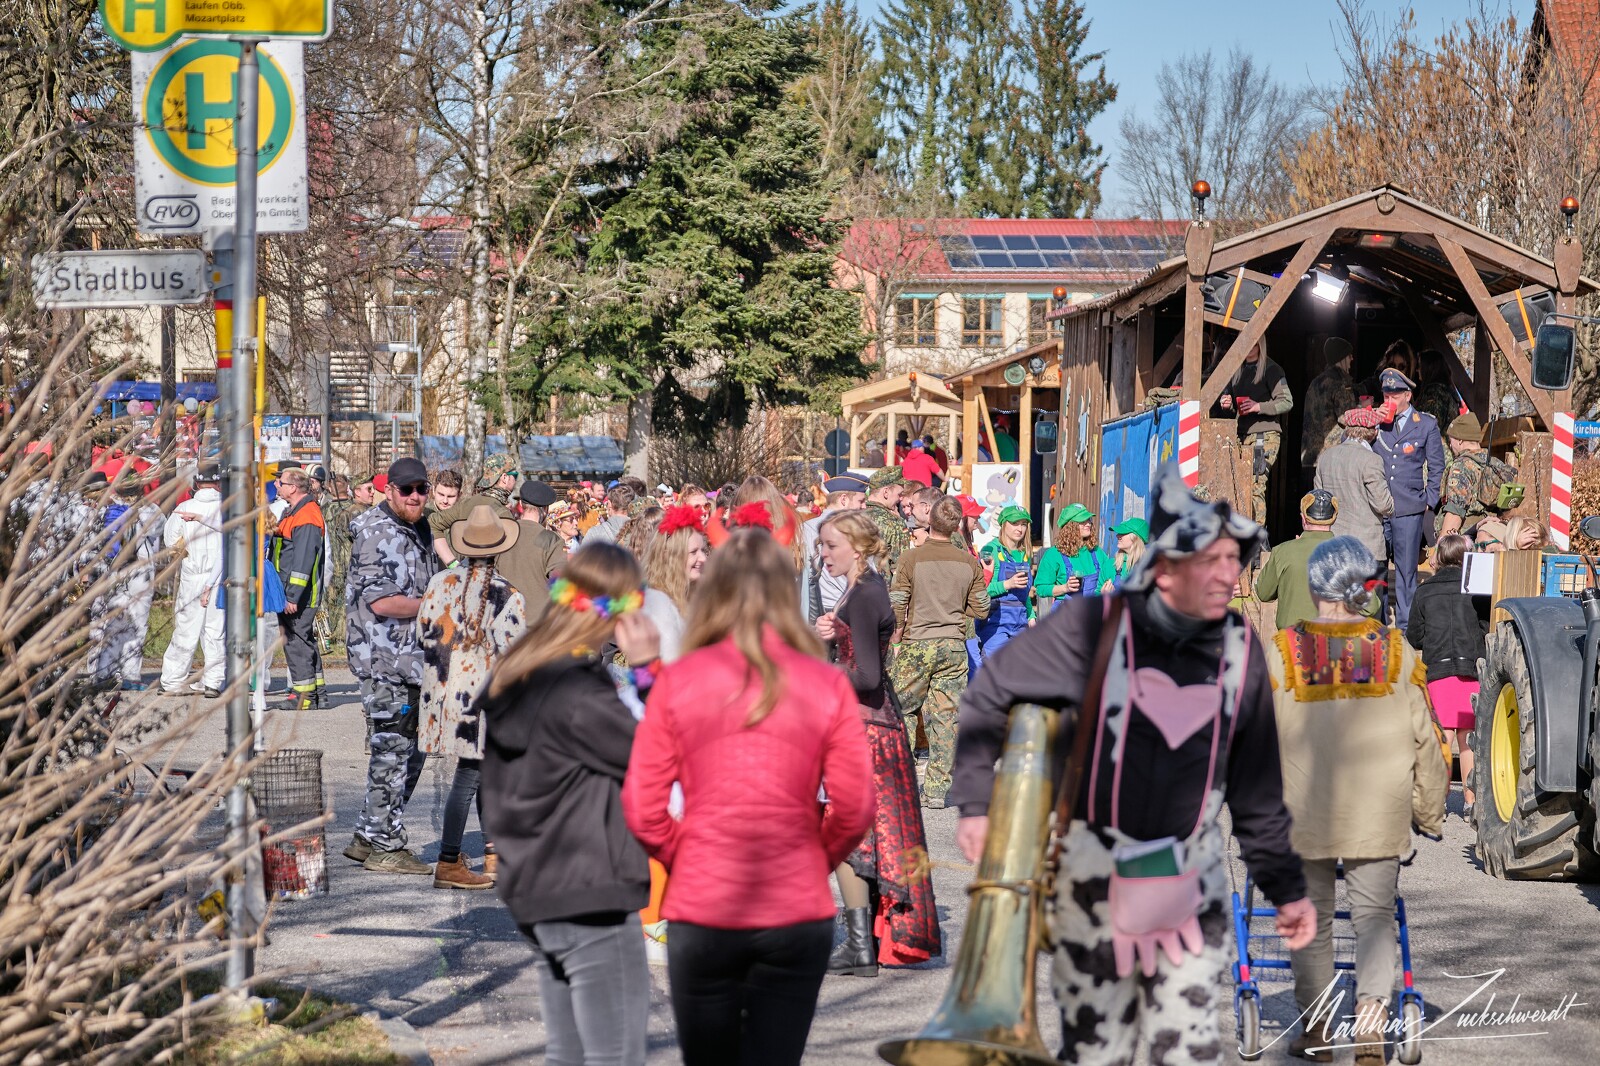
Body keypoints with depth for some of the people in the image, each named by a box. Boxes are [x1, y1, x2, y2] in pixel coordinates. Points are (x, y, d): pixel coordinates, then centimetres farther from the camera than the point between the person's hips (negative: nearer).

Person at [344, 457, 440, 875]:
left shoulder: (419, 532, 17)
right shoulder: (376, 533, -13)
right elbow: (381, 602, -20)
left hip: (411, 659, 10)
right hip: (383, 658, -10)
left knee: (411, 751, 13)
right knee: (392, 750, -6)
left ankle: (367, 838, 21)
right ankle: (386, 847, 1)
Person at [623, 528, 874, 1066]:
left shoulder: (676, 681, -2)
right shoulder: (826, 684, -2)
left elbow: (642, 810, -3)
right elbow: (854, 809, -2)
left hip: (700, 914, 0)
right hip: (797, 914, 0)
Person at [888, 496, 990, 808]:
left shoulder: (911, 559, -10)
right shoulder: (969, 563, -1)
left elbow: (896, 607, -10)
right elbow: (981, 609, 5)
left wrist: (897, 640, 7)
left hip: (917, 643, -2)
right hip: (954, 646, 2)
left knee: (904, 710, 10)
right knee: (946, 716, 5)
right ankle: (936, 789, 4)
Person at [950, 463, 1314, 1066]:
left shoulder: (1240, 652, 1)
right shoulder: (1092, 627, -11)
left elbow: (1257, 792, 10)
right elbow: (989, 696, 1)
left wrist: (1285, 888, 10)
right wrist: (975, 803, -4)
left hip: (1190, 885, 2)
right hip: (1093, 880, -2)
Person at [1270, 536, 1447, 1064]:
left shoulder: (1280, 653, -6)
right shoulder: (1396, 651, -3)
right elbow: (1422, 739, 2)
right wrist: (1430, 811, 13)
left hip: (1303, 814, 0)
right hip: (1378, 816, 0)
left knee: (1310, 918, 12)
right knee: (1375, 915, 8)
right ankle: (1372, 1019, -8)